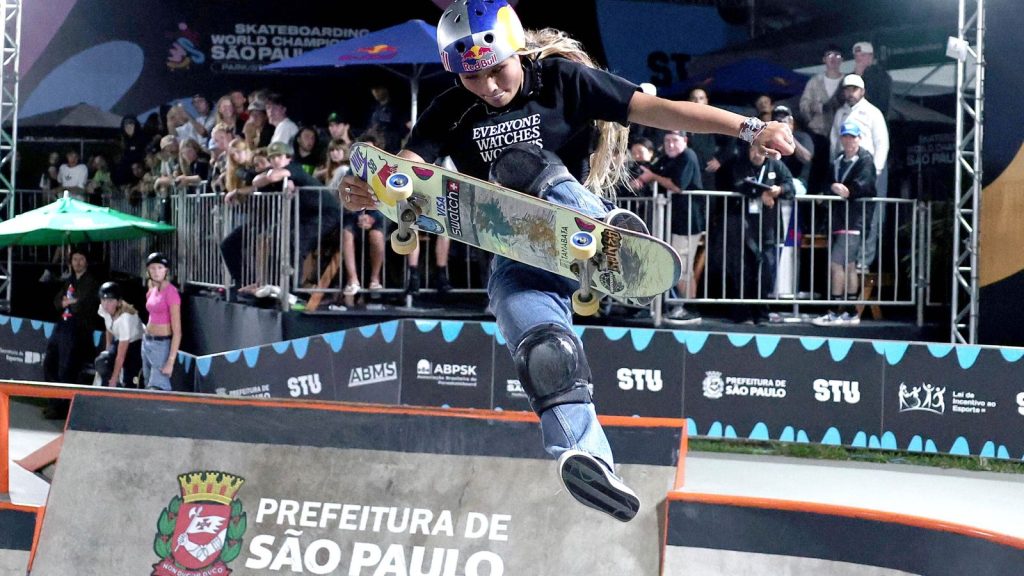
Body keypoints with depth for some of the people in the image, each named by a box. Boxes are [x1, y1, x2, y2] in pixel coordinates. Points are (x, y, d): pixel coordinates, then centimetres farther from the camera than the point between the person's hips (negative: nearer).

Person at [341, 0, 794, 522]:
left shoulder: (561, 79, 0)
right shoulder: (449, 115, 5)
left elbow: (656, 110, -7)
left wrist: (748, 128, -16)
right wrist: (367, 191, -34)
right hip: (516, 258, 2)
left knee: (523, 163, -30)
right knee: (542, 348, -31)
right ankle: (585, 456, -42)